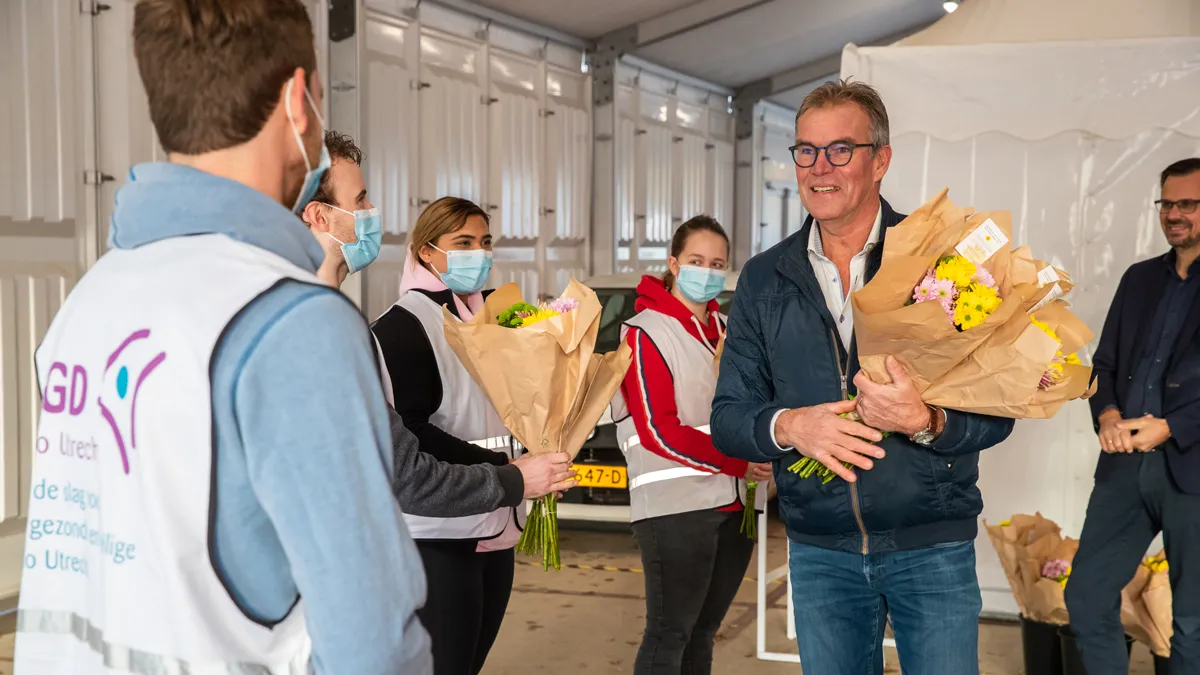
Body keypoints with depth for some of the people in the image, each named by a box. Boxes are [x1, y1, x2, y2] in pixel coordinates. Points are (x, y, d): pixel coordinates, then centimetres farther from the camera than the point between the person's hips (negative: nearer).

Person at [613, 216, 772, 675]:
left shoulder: (727, 330, 14)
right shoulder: (646, 332, -6)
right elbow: (660, 431, -13)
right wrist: (740, 463, -16)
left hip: (735, 501, 6)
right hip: (677, 505, -6)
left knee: (703, 631, 13)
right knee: (669, 634, 0)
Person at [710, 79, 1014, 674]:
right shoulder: (763, 279, 4)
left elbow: (996, 408, -6)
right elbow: (728, 417, 3)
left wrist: (925, 422, -26)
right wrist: (787, 426, -17)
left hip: (932, 544, -2)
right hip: (819, 551, 3)